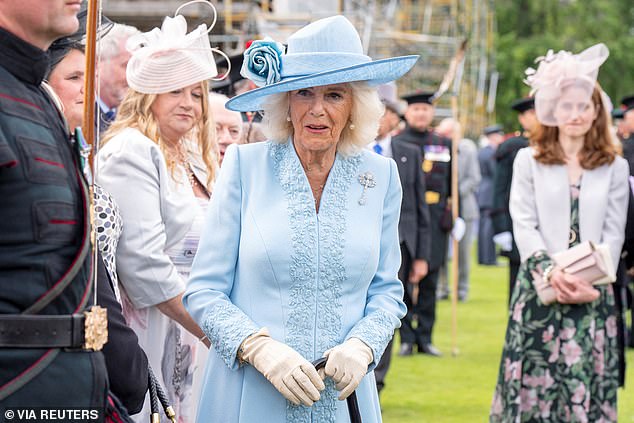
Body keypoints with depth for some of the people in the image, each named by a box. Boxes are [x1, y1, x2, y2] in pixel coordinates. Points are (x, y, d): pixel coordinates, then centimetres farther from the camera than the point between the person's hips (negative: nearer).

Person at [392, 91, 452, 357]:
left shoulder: (444, 145, 12)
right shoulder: (395, 143, 2)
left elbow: (453, 184, 15)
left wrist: (457, 216, 7)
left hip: (436, 222, 3)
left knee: (429, 282, 6)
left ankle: (425, 338, 13)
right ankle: (406, 338, 6)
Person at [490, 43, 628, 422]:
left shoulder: (614, 167, 9)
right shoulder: (529, 160, 7)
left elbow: (614, 234, 4)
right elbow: (524, 225, 0)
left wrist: (592, 284, -11)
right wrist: (551, 271, -15)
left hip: (592, 295, 1)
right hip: (539, 289, -1)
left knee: (588, 384, -3)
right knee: (535, 380, -2)